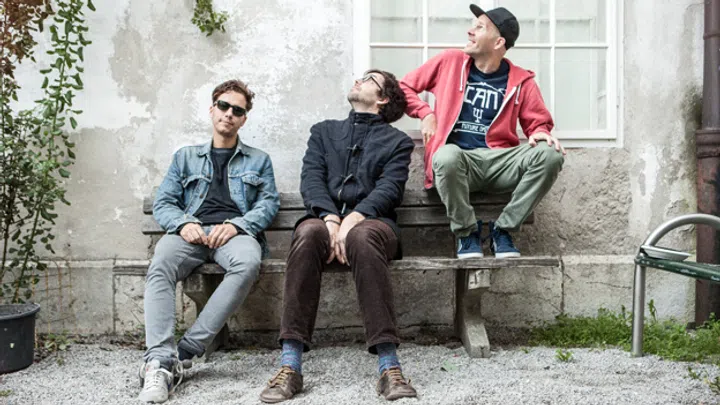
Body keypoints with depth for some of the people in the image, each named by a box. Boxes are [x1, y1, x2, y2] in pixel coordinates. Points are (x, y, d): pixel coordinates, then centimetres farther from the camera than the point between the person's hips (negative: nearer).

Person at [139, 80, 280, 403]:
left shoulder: (259, 161, 24)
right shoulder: (186, 157, 27)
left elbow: (269, 204, 10)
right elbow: (163, 203, 17)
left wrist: (235, 225, -10)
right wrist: (184, 224, -7)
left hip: (235, 232, -1)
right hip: (192, 231, 1)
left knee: (248, 263, -38)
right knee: (160, 265, -35)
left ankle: (185, 352, -35)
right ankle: (159, 362, -40)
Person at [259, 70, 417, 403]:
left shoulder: (397, 141, 17)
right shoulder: (324, 131, 25)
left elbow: (388, 189, 0)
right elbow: (311, 179, 9)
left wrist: (353, 219, -20)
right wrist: (331, 218, -12)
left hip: (370, 222, -1)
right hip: (326, 218, 2)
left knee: (362, 237, -38)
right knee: (308, 232, -35)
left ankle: (389, 366, -41)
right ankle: (290, 366, -37)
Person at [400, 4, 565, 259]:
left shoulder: (520, 80, 7)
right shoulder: (450, 62, 9)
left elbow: (538, 122, 14)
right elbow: (404, 87, 16)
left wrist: (539, 134, -11)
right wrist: (426, 114, 1)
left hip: (499, 160, 2)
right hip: (458, 161, -1)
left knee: (550, 155, -26)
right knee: (447, 156, -39)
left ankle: (503, 229, -8)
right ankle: (466, 231, -11)